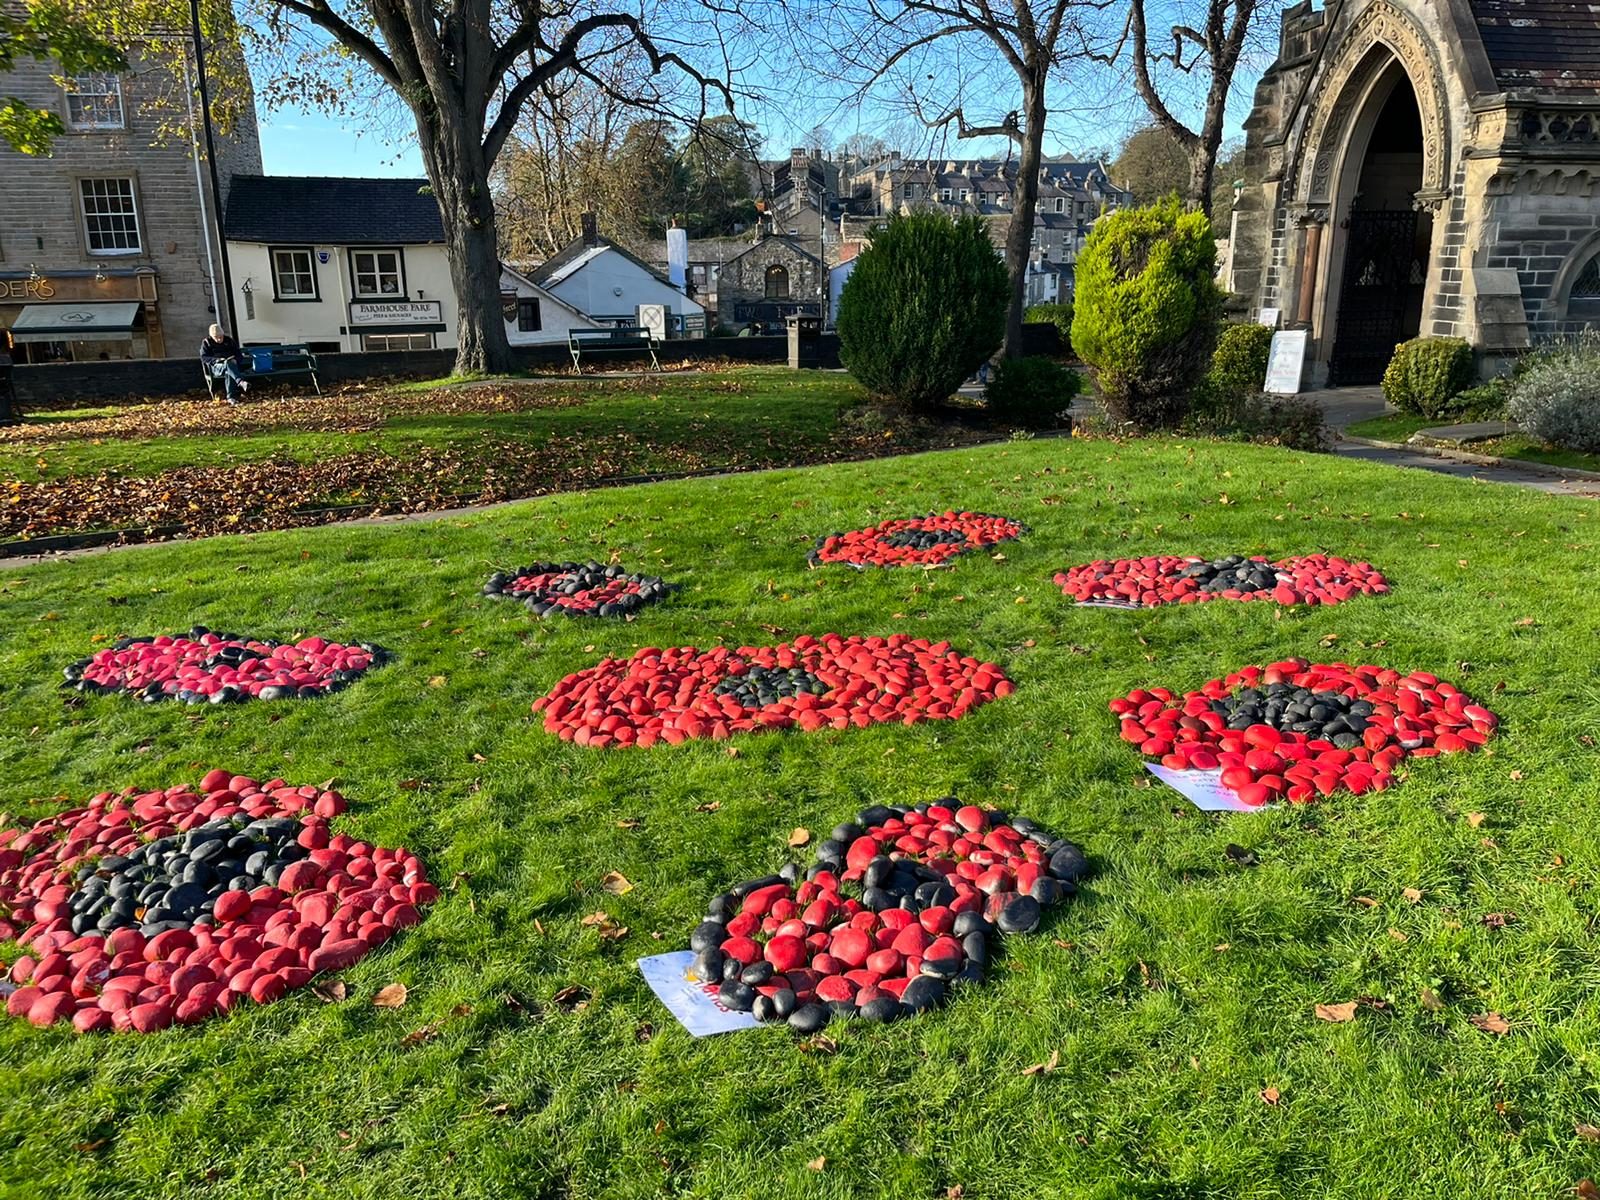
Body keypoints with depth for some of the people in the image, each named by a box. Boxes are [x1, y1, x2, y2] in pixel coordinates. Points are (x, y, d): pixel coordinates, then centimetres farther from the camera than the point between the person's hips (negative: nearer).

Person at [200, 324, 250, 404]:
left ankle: (230, 397, -46)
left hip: (232, 364, 2)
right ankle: (241, 382, -65)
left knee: (229, 373, -39)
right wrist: (216, 360, -16)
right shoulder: (206, 343, 13)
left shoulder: (229, 341, 20)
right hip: (216, 367, -2)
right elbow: (203, 357, 3)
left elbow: (239, 354, 19)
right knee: (228, 364, -40)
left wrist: (235, 359, -6)